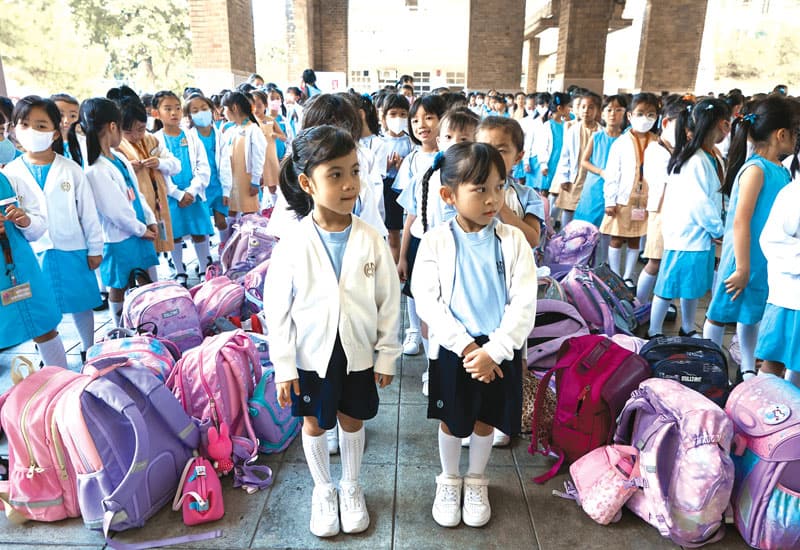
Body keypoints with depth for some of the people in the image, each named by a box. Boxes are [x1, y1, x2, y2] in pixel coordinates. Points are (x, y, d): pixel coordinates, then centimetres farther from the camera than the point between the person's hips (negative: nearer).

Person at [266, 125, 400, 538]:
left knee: (352, 420, 19)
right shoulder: (292, 246, -16)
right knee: (315, 425, 17)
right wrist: (283, 367, -7)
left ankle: (350, 487, 44)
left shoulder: (371, 240, -12)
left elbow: (389, 301, -4)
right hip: (311, 355, -1)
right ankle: (323, 490, 43)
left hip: (358, 354, 1)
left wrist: (387, 356, 0)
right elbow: (277, 311, -9)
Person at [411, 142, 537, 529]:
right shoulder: (436, 241, -9)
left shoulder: (513, 240, -7)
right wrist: (465, 346, -18)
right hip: (451, 350, -1)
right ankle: (449, 481, 41)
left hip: (500, 351, 1)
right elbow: (426, 300, -12)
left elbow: (524, 304, -10)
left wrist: (493, 350, -17)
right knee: (451, 421, 16)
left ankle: (476, 482, 43)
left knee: (485, 420, 17)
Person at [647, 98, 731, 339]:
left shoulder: (713, 158, 9)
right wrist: (718, 229, -9)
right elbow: (700, 204, -21)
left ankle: (687, 330, 34)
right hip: (687, 234, -9)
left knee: (692, 286, 19)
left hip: (701, 235, 9)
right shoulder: (696, 161, -20)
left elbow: (716, 197, 13)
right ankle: (654, 334, 13)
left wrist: (716, 228, 1)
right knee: (670, 286, 1)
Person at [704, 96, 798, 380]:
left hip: (769, 262, 8)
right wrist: (742, 268, -20)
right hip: (746, 260, -8)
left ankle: (748, 370, 32)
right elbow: (740, 222, -21)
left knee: (752, 314, 19)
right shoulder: (756, 169, -18)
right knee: (721, 313, 7)